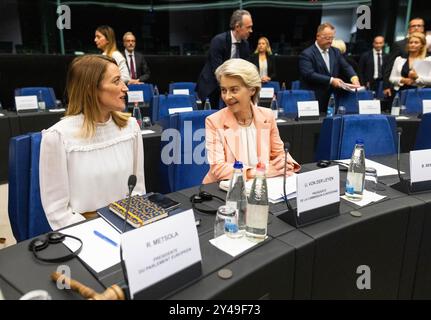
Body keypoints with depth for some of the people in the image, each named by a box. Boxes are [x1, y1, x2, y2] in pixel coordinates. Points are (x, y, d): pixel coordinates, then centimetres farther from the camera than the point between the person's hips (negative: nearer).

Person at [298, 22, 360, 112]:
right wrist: (331, 80, -23)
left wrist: (353, 77, -10)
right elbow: (309, 74, -18)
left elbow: (346, 67, 12)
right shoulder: (307, 54, -7)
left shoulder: (336, 52, 15)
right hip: (314, 100, -6)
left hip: (333, 99, 6)